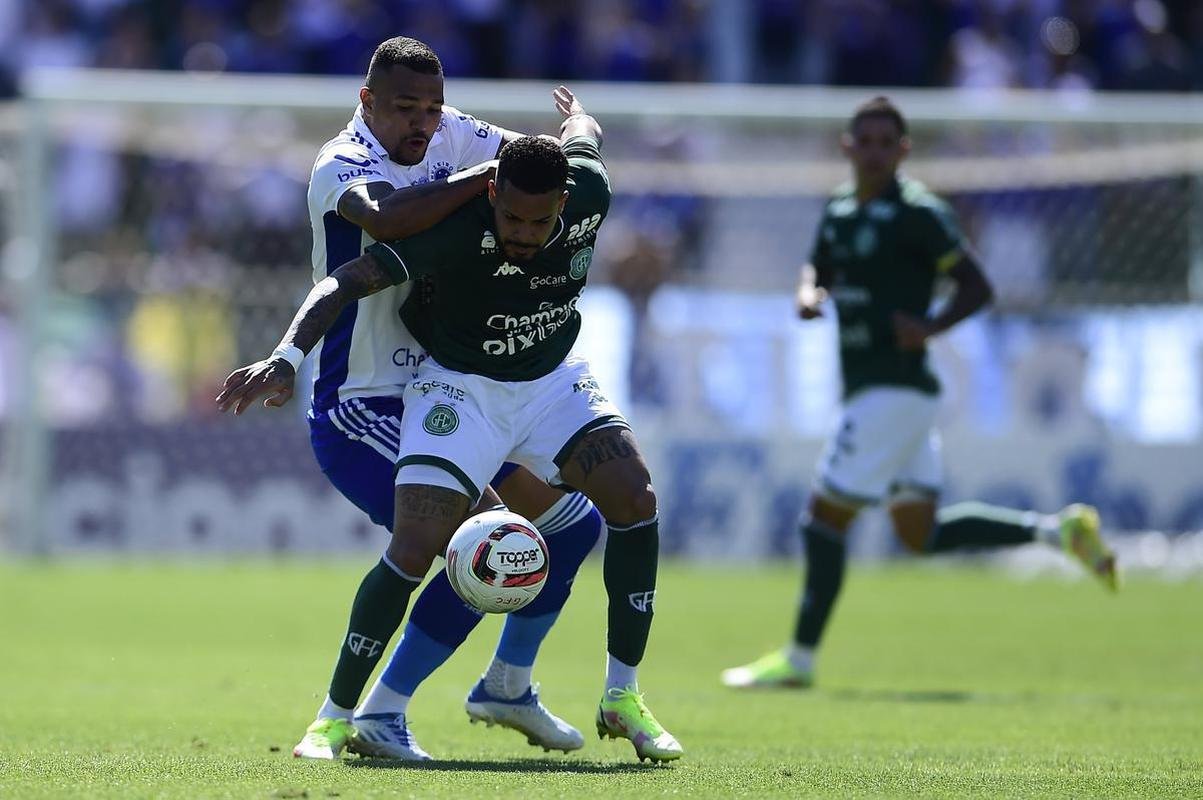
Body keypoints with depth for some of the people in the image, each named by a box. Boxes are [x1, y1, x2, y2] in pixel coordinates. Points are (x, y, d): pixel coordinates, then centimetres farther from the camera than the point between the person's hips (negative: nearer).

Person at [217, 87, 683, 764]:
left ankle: (623, 697, -4)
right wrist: (287, 358, -46)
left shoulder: (591, 193, -17)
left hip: (553, 378, 4)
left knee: (635, 497, -16)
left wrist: (576, 112, 33)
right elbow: (346, 282, -31)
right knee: (417, 546, -21)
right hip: (460, 384, -4)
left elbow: (582, 136, 8)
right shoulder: (455, 228, -31)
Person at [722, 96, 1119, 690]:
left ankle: (799, 659, 1)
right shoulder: (839, 212, 13)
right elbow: (818, 270, 25)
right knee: (922, 534, 10)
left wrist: (931, 326, -26)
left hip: (895, 390, -9)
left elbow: (977, 286, -11)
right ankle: (1055, 530, 14)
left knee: (825, 517, -6)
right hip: (868, 390, 9)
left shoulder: (917, 213, -11)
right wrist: (808, 296, 2)